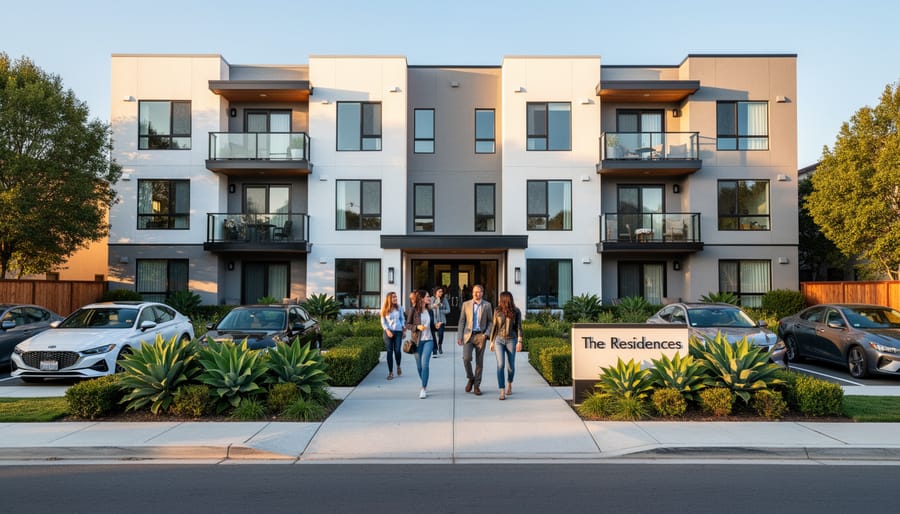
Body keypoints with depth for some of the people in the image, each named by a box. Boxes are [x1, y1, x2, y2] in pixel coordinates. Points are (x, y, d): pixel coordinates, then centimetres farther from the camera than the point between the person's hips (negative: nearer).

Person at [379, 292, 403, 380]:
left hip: (398, 331, 1)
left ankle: (398, 366, 23)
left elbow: (402, 319, 12)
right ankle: (390, 372, 7)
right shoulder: (385, 309, 1)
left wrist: (404, 330, 5)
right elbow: (383, 322, 2)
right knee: (389, 352, -1)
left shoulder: (399, 307, 6)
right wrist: (387, 330, -12)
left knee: (397, 350, -7)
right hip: (388, 332, -1)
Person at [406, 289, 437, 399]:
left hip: (428, 340, 1)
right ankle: (425, 385, 31)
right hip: (417, 340, -1)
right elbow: (408, 324, -3)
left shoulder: (429, 311, 7)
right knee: (419, 366, 8)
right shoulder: (413, 310, -5)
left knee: (425, 364, -12)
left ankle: (423, 389, -7)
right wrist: (417, 327, -19)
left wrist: (436, 327, -5)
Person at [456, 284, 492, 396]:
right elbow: (462, 321, 6)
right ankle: (470, 378, 10)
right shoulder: (466, 304, 5)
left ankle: (476, 386, 14)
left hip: (480, 336, 0)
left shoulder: (487, 305, 4)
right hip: (468, 335, 0)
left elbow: (490, 321, 8)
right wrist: (459, 336, 1)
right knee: (466, 358, -15)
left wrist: (487, 333, -7)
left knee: (479, 361, 3)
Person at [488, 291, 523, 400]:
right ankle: (502, 392, -12)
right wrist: (491, 341, 8)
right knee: (500, 364, -14)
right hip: (499, 340, 1)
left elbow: (519, 327, -5)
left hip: (511, 341, -1)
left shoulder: (516, 311, -2)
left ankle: (509, 384, 36)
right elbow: (494, 326, 8)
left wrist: (519, 342, -14)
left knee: (510, 366, 5)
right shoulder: (497, 311, 3)